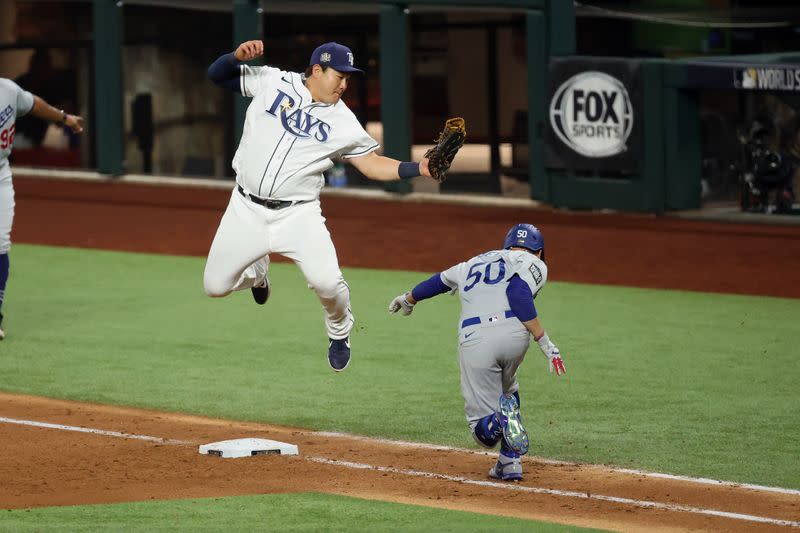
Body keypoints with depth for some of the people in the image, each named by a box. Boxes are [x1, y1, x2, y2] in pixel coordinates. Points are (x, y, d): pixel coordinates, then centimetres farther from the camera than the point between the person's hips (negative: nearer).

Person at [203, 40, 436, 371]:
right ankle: (257, 270, 37)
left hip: (297, 215, -1)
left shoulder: (342, 121, 1)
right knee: (214, 285, 1)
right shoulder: (271, 82, -1)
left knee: (326, 280, -22)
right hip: (246, 209, 1)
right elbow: (218, 74, 2)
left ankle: (339, 331, 13)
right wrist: (238, 56, -20)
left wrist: (418, 169, -12)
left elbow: (371, 163, 3)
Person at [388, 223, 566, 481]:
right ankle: (510, 462, 16)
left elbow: (439, 281, 47)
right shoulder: (533, 264, 16)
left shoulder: (474, 264, 31)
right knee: (507, 390, 31)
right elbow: (519, 294, -4)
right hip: (513, 334, -1)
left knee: (484, 429, 2)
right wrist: (545, 343, -7)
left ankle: (501, 417, -34)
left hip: (474, 341, 1)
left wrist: (408, 299, 67)